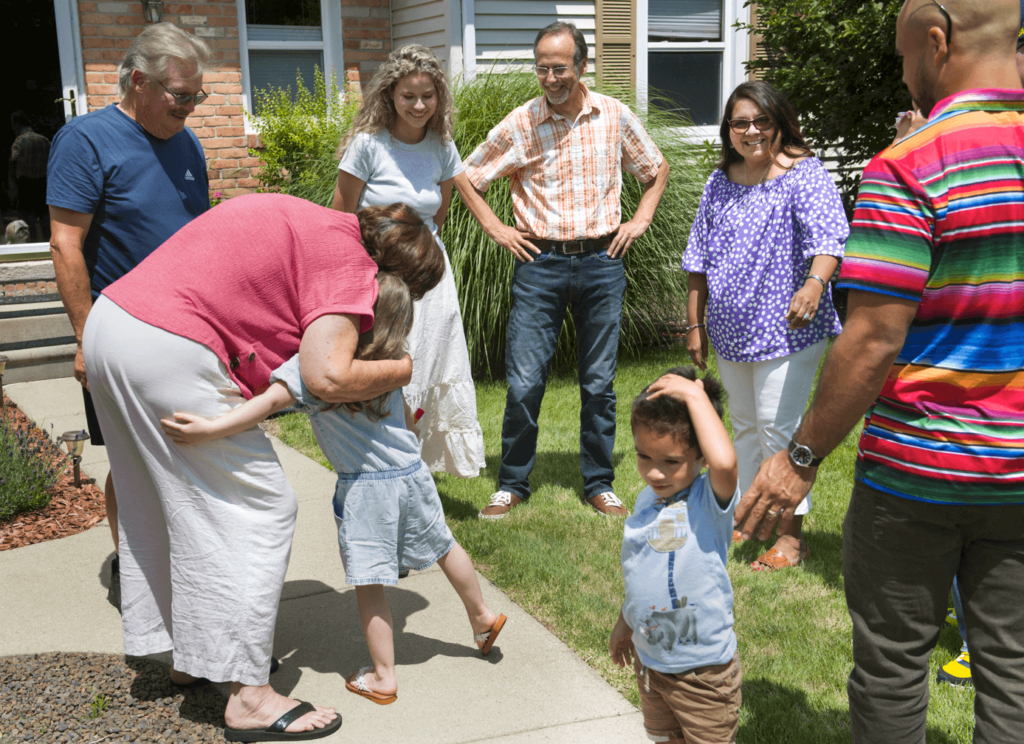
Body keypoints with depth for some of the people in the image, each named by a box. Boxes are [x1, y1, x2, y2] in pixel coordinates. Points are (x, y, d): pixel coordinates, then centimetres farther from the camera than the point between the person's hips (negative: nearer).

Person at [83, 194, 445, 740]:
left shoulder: (309, 223, 20)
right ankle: (249, 697, 1)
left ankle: (190, 653, 34)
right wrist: (401, 369, -2)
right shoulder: (348, 259, -8)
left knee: (161, 507, 20)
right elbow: (327, 378, -20)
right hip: (170, 355, -10)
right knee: (257, 510, -3)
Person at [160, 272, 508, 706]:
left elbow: (273, 399, -31)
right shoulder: (390, 360, 0)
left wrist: (209, 429, -37)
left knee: (368, 582, 7)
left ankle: (383, 677, 17)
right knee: (443, 545, 25)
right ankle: (482, 618, 45)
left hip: (364, 486, -6)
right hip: (411, 471, 6)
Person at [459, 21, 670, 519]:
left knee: (599, 383, 7)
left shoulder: (615, 117, 3)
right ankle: (512, 484, 14)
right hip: (540, 263, -1)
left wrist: (640, 220, 7)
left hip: (602, 262, 1)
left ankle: (599, 484, 20)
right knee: (524, 382, -2)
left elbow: (656, 169, 19)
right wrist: (495, 229, 1)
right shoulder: (520, 124, -1)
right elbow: (466, 177, 8)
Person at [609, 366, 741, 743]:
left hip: (703, 671, -6)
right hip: (649, 662, 6)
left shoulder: (711, 500, -22)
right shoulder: (646, 502, -2)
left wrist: (696, 396, -36)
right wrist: (624, 622, 24)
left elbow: (724, 461, -47)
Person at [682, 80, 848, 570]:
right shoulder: (720, 182, 10)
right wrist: (695, 322, 14)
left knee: (778, 427, -6)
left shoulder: (804, 174, -8)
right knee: (744, 424, 16)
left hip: (786, 327, -6)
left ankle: (791, 534, 6)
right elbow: (700, 258, 15)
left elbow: (828, 236, -23)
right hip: (730, 330, 6)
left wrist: (815, 282, -43)